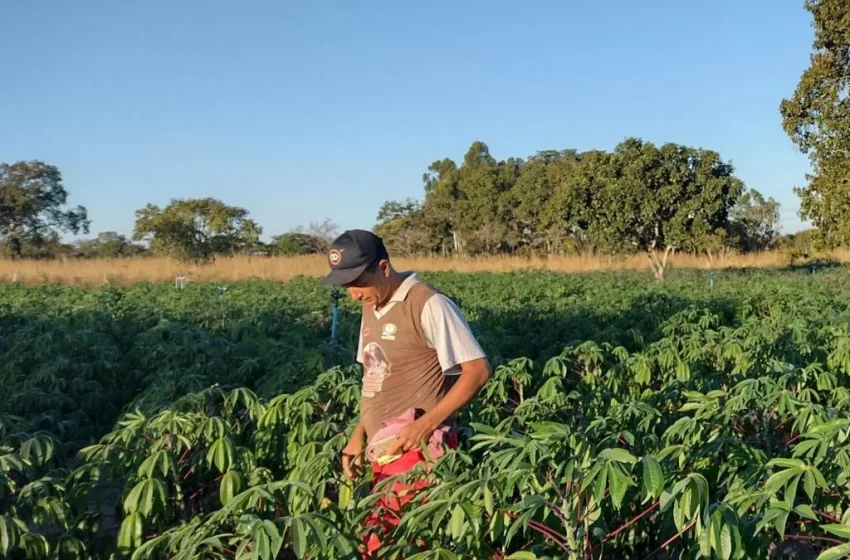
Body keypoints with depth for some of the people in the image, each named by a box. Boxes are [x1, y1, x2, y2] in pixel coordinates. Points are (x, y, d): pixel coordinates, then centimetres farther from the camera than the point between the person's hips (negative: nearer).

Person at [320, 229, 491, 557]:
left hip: (415, 451, -7)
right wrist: (359, 435, 9)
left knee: (378, 545, -11)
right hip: (383, 451, 7)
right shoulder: (371, 307, 13)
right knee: (384, 540, 6)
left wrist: (426, 424, -19)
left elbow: (478, 370, -14)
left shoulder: (427, 305, -12)